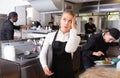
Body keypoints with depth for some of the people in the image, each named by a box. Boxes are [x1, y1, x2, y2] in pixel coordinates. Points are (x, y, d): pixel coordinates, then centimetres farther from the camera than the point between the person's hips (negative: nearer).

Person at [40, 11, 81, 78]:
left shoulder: (76, 38, -6)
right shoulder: (50, 35, -3)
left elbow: (69, 49, -27)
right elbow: (43, 53, 0)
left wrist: (73, 29, -21)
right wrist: (44, 66, -16)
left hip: (67, 72, 0)